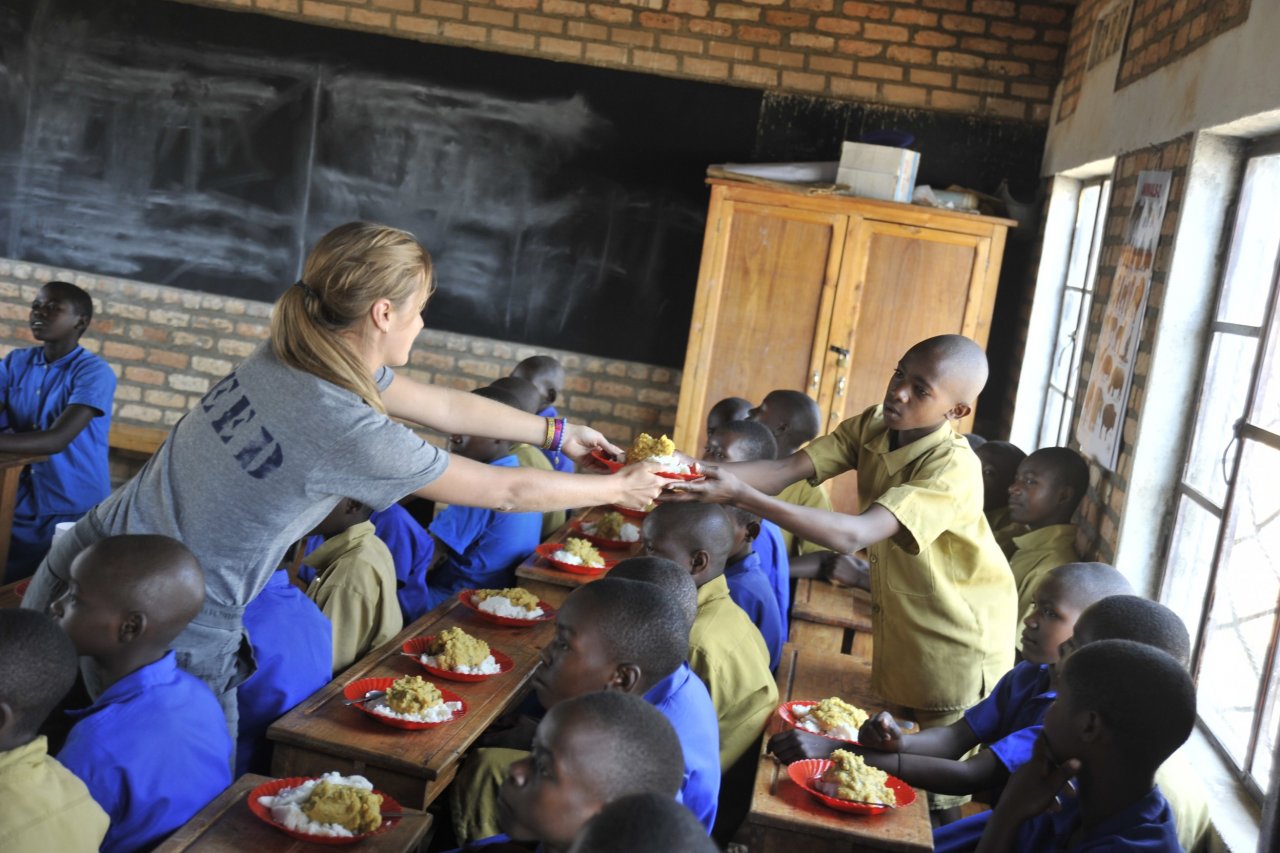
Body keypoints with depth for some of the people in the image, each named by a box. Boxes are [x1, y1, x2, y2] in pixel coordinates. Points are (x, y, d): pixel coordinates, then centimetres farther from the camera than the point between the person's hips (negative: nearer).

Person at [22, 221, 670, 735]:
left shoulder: (291, 355, -2)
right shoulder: (351, 432, -25)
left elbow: (447, 407, 10)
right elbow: (507, 492, -12)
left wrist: (557, 432, 19)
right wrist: (620, 489, 3)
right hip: (166, 638, -7)